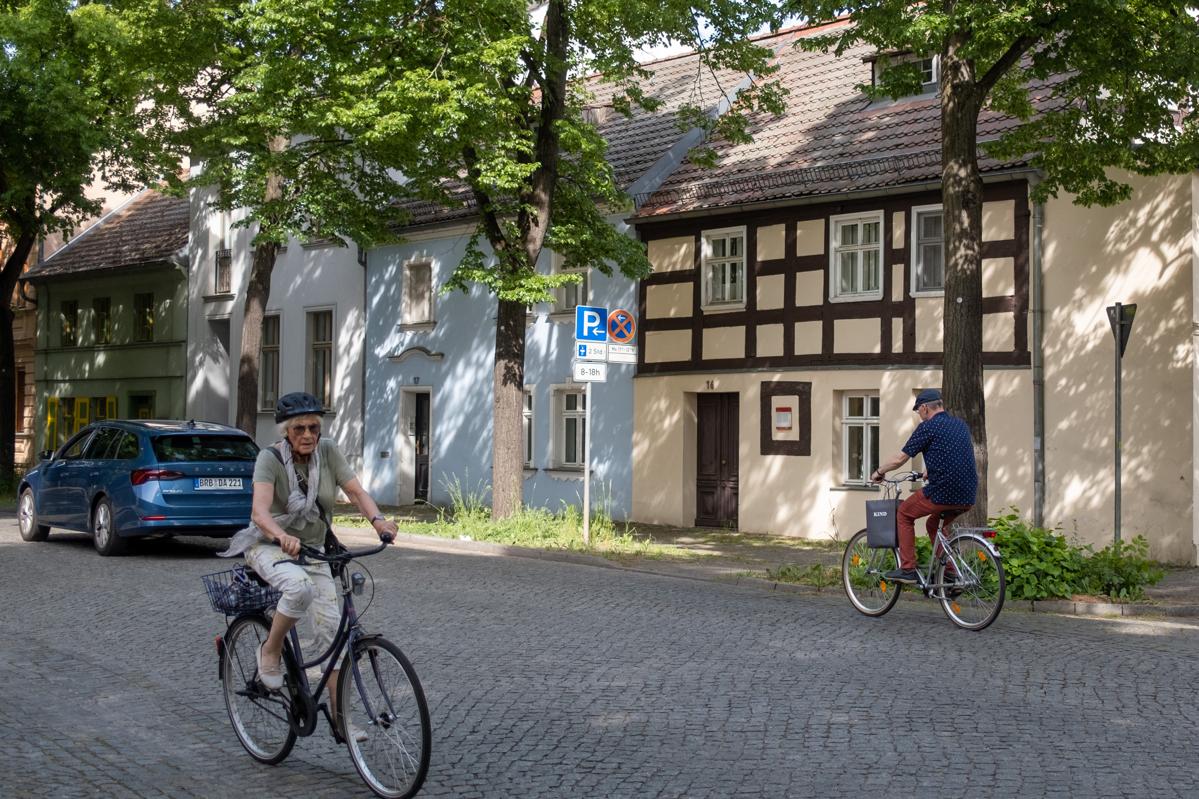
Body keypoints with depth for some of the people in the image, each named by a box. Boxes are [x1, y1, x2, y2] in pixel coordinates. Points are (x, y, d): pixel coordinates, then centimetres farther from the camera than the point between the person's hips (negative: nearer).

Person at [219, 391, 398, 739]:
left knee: (331, 629, -8)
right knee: (300, 586, -37)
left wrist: (377, 519, -36)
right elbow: (259, 511, -33)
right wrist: (282, 536, -54)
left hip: (312, 550, 4)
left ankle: (339, 716, -2)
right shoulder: (270, 457, -18)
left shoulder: (328, 451, -6)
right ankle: (270, 652, -11)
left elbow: (356, 490, -15)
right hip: (268, 547, -4)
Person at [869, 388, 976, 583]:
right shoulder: (960, 424, 17)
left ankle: (907, 569, 10)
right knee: (933, 524, 29)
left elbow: (899, 459, -2)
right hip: (968, 498, 7)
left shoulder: (927, 427, -5)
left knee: (904, 513, 15)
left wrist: (878, 472, 15)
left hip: (942, 494, -7)